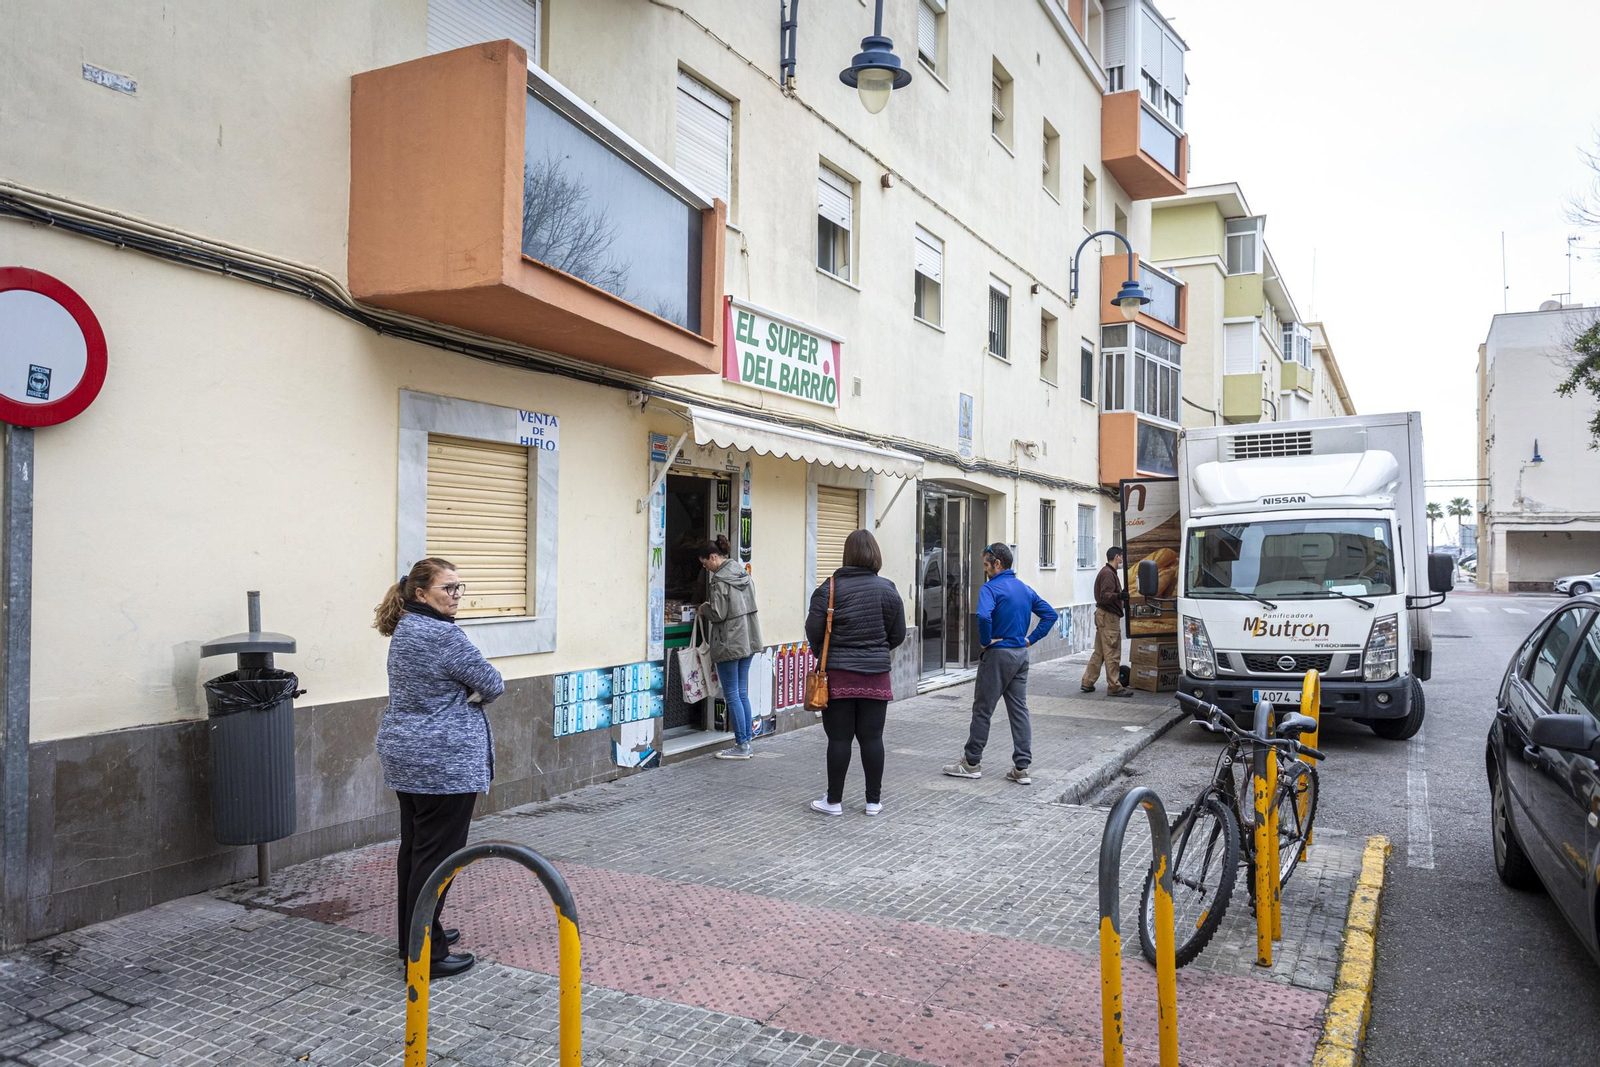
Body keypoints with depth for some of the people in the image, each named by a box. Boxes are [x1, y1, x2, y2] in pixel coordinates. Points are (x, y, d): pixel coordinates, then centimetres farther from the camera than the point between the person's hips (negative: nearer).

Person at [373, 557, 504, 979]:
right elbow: (491, 684, -15)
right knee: (437, 854, -3)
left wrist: (462, 694, 2)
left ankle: (414, 936, 31)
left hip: (406, 756, 10)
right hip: (444, 762, -10)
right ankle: (425, 955, 4)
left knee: (413, 848, 18)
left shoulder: (405, 629, 11)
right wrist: (473, 694, 4)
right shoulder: (442, 635, -20)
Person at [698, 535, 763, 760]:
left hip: (729, 643, -8)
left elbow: (717, 614, -19)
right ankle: (746, 741, 18)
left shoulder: (719, 580, -17)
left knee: (732, 695, 1)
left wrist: (704, 608, 2)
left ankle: (741, 745, 4)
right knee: (742, 692, 14)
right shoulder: (743, 573, 8)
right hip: (748, 640, 8)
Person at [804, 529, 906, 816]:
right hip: (876, 675, 2)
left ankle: (834, 801, 13)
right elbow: (898, 635, 5)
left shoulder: (830, 588, -7)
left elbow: (813, 631, -7)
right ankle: (873, 801, 16)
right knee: (872, 738, 8)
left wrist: (822, 655, 13)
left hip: (838, 674, -2)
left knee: (839, 738, 4)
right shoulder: (887, 589, 0)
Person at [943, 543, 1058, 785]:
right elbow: (1050, 614, 14)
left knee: (983, 709, 4)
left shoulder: (991, 588, -14)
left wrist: (985, 641, -16)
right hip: (1021, 655, 7)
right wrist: (1031, 639, 9)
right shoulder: (1025, 589, 11)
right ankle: (1022, 768, 8)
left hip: (997, 655, -7)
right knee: (1019, 710, 8)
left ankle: (972, 763, 14)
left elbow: (983, 616, -31)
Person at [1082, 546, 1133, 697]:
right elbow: (1105, 596, -27)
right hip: (1109, 616, -11)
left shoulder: (1106, 572, 18)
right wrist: (1119, 596, -42)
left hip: (1103, 615, 11)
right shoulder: (1108, 574, -16)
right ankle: (1114, 687, -4)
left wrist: (1120, 595, 35)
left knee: (1099, 652, 14)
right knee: (1112, 653, -7)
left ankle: (1087, 683, 16)